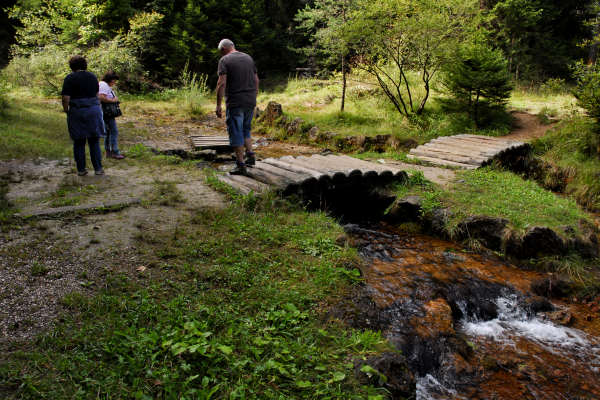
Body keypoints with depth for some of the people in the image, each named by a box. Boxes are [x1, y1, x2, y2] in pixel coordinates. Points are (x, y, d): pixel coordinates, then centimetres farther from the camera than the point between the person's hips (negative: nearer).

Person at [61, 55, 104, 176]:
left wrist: (66, 111, 4)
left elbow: (66, 99, -10)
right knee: (94, 141, 8)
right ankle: (98, 168, 6)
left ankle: (81, 169, 12)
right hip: (93, 110, 3)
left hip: (77, 112, -2)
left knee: (79, 142, 7)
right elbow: (97, 95, 10)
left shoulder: (70, 78, -5)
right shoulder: (92, 76, 7)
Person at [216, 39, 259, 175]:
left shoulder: (224, 60, -5)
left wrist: (218, 105, -13)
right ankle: (250, 155, 16)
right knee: (245, 129, 23)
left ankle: (241, 165, 0)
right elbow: (256, 79, 14)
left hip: (235, 102, -6)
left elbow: (222, 83, -15)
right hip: (251, 101, 6)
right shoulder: (248, 57, 13)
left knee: (236, 133, 0)